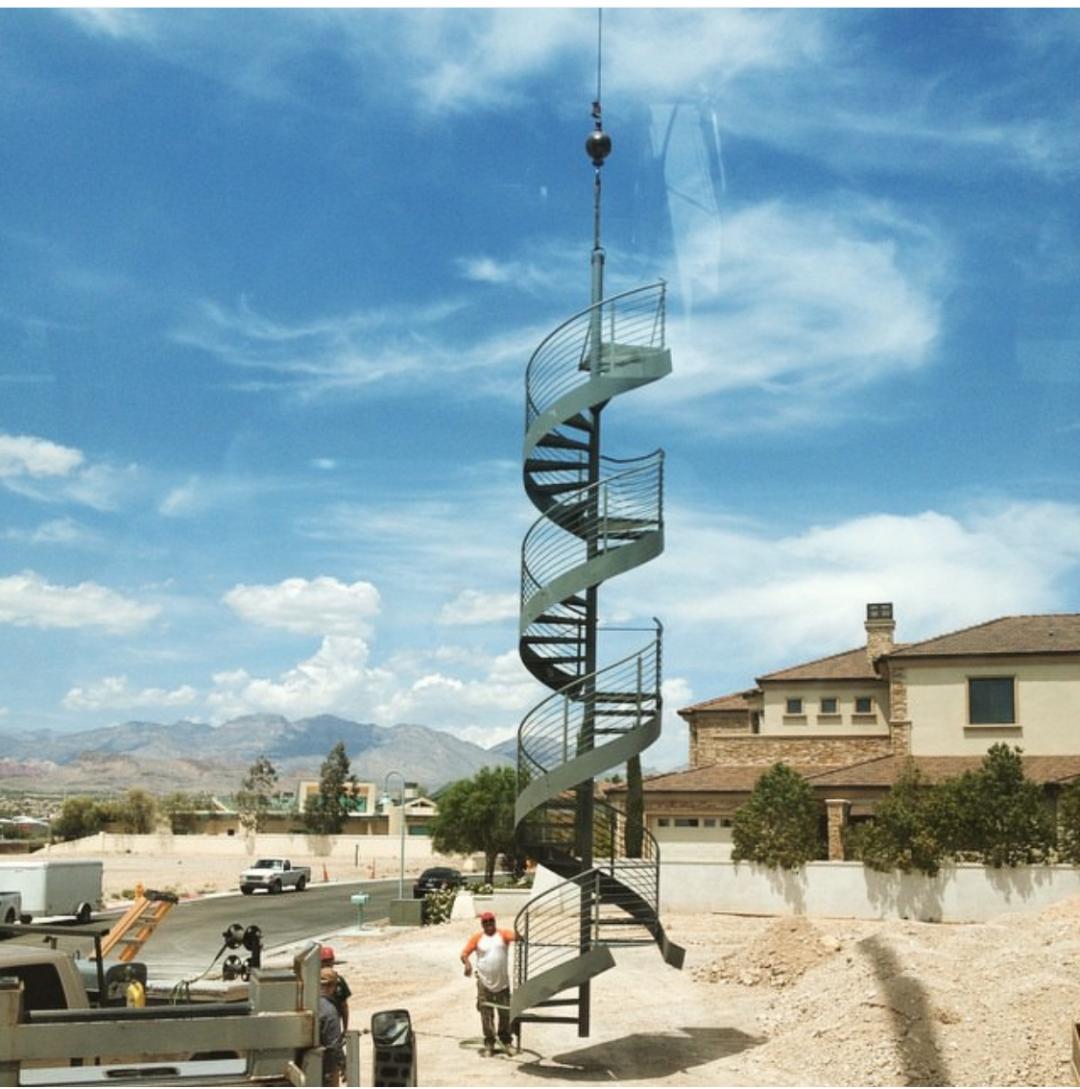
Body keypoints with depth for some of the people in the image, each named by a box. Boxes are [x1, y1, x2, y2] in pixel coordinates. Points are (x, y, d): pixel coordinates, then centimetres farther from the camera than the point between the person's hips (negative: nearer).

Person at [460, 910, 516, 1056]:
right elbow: (464, 953, -3)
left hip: (503, 982, 1)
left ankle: (506, 1041, 25)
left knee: (505, 1013, 8)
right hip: (484, 983, -1)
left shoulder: (503, 934, 0)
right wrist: (467, 963, -25)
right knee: (486, 1014, 1)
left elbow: (515, 936, -20)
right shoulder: (477, 938, 2)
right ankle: (489, 1044, 11)